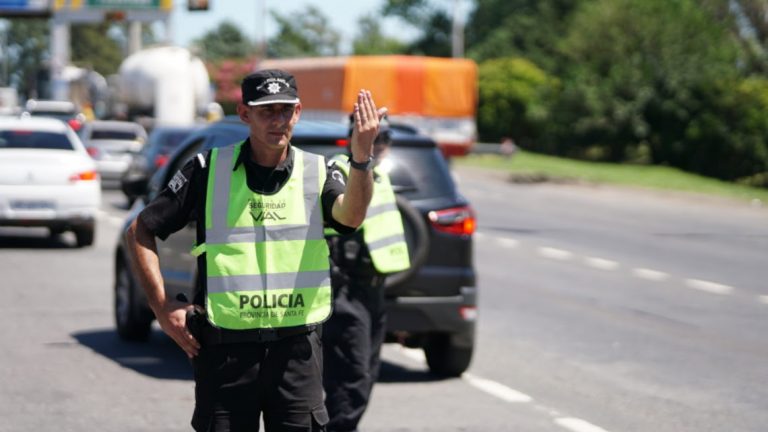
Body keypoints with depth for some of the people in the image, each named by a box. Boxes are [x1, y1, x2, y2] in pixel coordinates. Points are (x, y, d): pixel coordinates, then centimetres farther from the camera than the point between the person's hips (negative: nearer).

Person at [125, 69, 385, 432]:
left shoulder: (316, 172, 3)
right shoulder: (208, 169, 0)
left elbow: (351, 216, -19)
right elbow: (140, 231, 5)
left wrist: (361, 157, -37)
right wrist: (162, 308, -2)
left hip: (297, 351, 1)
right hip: (225, 351, -1)